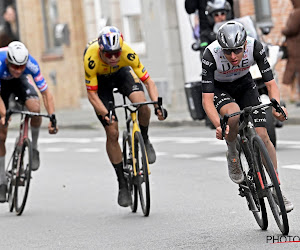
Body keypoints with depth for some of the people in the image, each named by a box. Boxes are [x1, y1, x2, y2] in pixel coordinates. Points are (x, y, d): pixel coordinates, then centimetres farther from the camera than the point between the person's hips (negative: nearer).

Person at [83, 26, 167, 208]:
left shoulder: (127, 53, -35)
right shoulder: (91, 58, -38)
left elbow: (149, 81, -29)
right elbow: (92, 94, -31)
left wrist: (157, 105, -43)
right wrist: (105, 114, -46)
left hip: (121, 73, 1)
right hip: (100, 80, -1)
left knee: (142, 103, -30)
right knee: (112, 133, -9)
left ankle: (145, 140, 1)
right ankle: (123, 184, 2)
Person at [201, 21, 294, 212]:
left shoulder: (255, 47, -30)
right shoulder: (211, 55, -35)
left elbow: (271, 83, -24)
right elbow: (207, 98, -34)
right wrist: (218, 125, -50)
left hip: (244, 84, 2)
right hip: (219, 88, -2)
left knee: (262, 135, -11)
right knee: (233, 114, -36)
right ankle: (232, 155, -6)